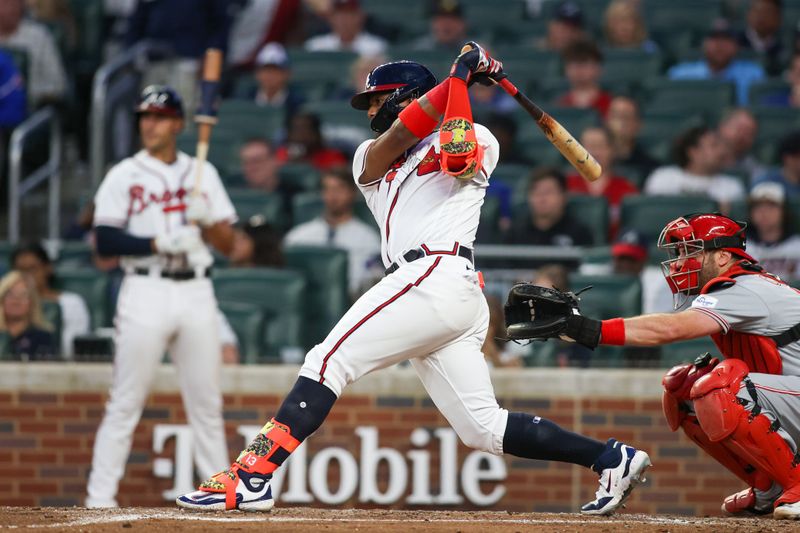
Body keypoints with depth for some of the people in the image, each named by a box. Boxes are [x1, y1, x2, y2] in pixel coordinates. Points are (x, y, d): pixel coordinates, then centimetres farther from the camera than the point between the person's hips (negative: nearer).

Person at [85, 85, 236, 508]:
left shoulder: (202, 173, 13)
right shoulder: (124, 175, 4)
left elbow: (227, 244, 11)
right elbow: (105, 241, -6)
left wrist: (205, 219, -8)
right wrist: (159, 243, -17)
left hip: (196, 293, 3)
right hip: (146, 293, -3)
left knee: (207, 403, 6)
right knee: (125, 402, -6)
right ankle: (100, 497, -5)